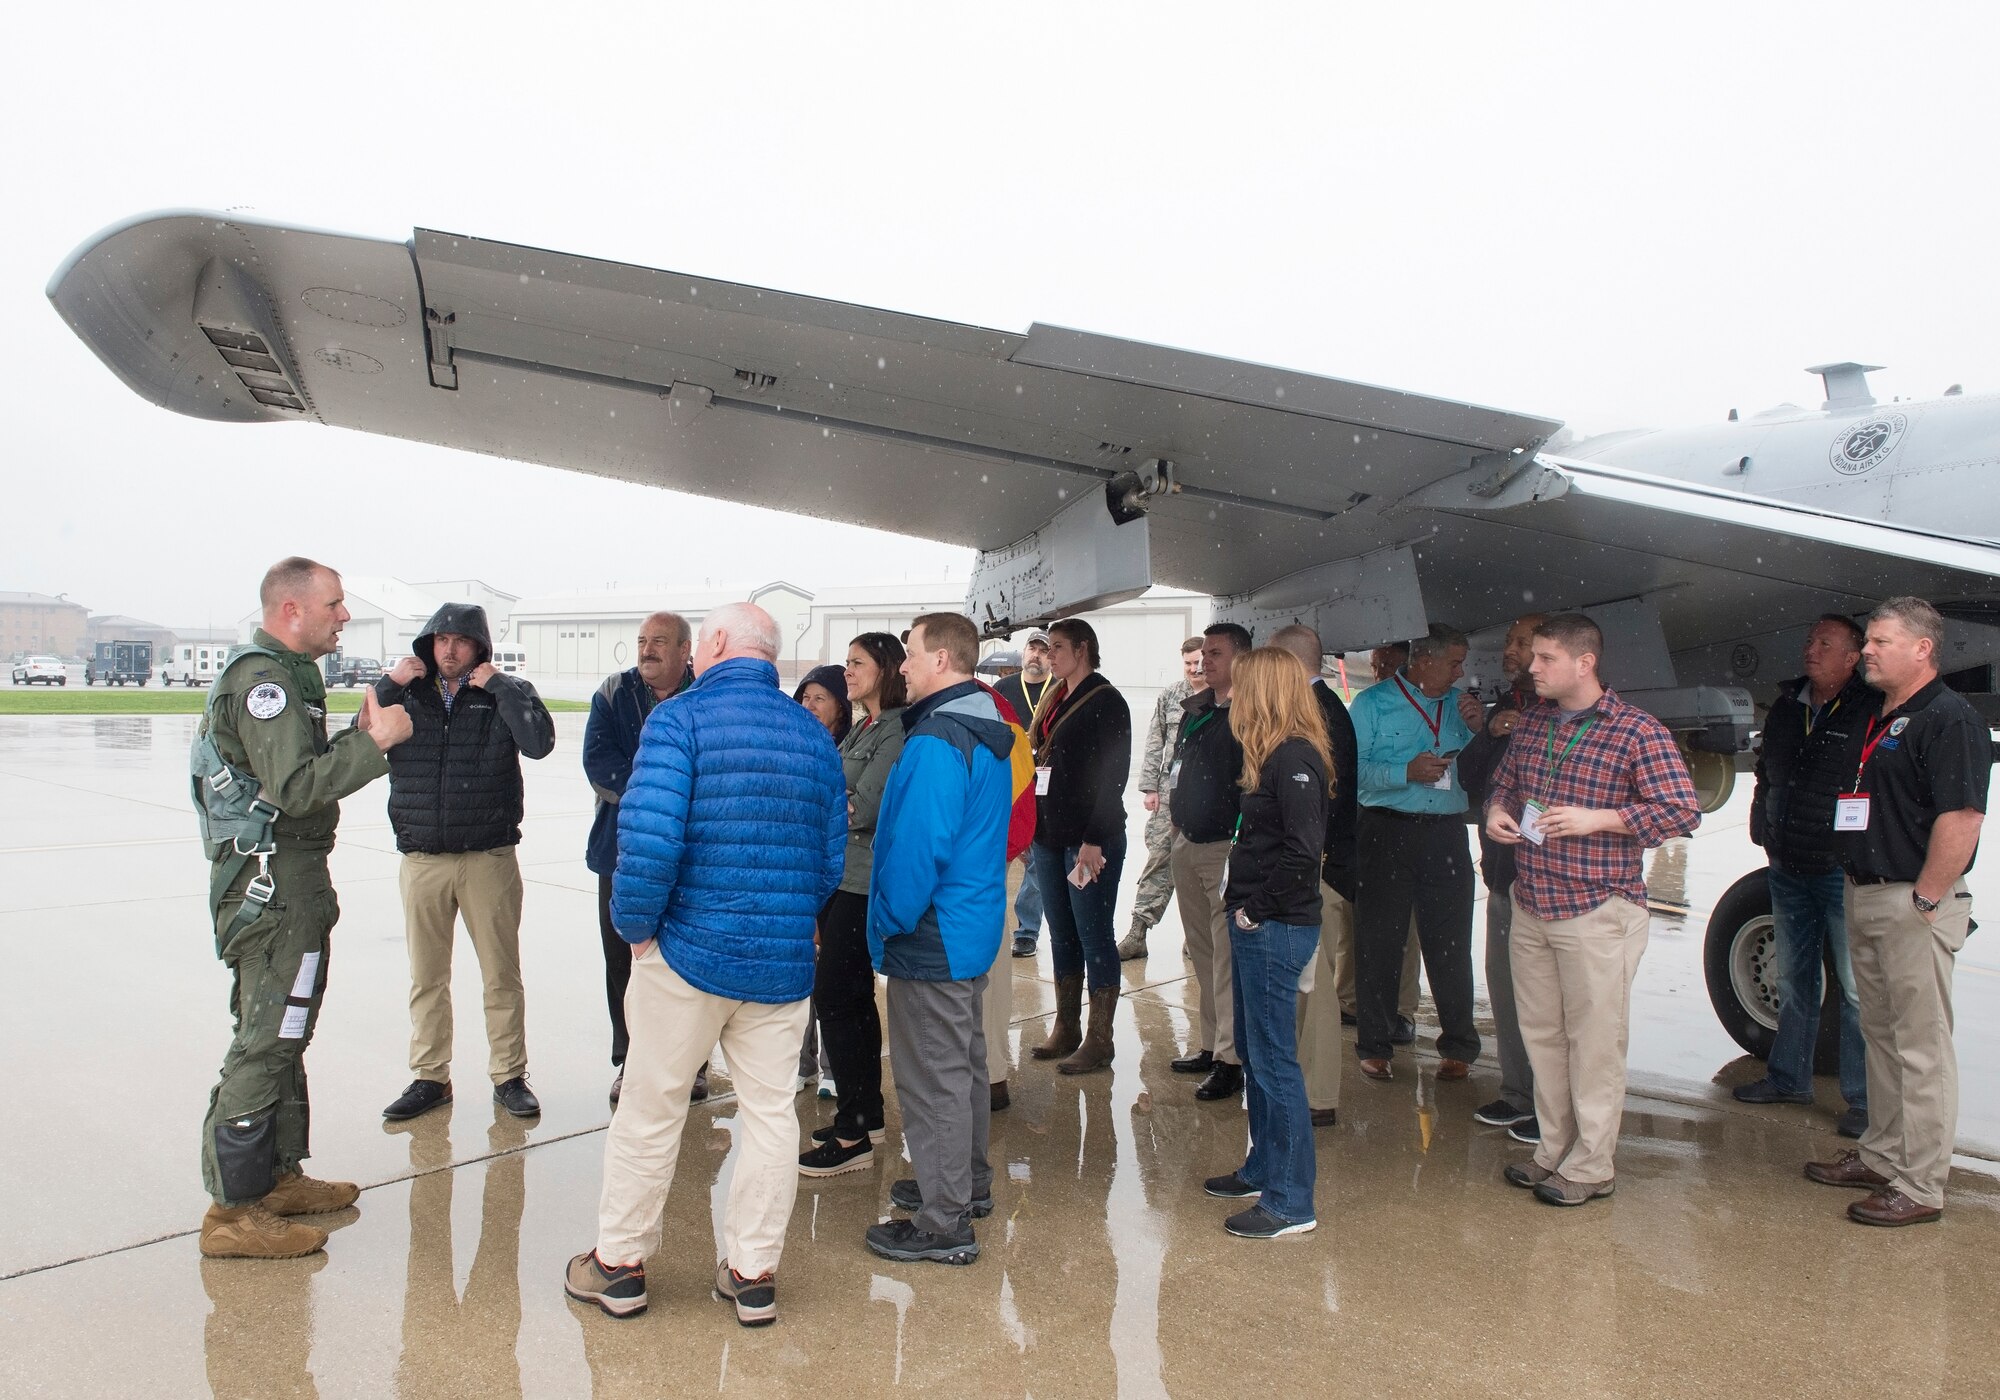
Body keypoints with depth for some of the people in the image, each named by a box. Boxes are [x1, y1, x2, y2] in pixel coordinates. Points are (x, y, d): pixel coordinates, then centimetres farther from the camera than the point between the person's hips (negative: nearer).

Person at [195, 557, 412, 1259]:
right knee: (265, 1043, -6)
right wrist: (374, 741, -20)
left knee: (279, 1037, 17)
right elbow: (296, 788, -25)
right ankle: (233, 1211, 2)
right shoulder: (264, 678, -15)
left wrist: (360, 734, 5)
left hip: (283, 879, 11)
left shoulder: (283, 675, 18)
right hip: (273, 881, -11)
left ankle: (277, 1177, 29)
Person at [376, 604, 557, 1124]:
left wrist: (498, 685, -14)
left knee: (502, 974, 4)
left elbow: (539, 743, -17)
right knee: (426, 976, 10)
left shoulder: (505, 693, 0)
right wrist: (388, 685, -9)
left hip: (489, 859, -2)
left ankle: (509, 1076, 16)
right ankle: (430, 1077, 23)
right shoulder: (406, 693, 8)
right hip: (422, 860, 2)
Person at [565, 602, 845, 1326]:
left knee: (650, 1108, 12)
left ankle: (619, 1264, 26)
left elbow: (649, 839, -21)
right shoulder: (817, 737, 7)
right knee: (770, 1112, 13)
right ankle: (753, 1273, 22)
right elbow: (831, 858, 9)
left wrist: (636, 928, -8)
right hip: (785, 962, 4)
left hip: (689, 953, -4)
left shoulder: (681, 718, -10)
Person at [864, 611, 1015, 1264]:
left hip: (931, 940, -10)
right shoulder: (990, 733, 10)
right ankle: (968, 1182, 37)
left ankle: (944, 1224, 10)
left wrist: (888, 922, -15)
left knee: (932, 1079, 0)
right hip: (974, 928, 10)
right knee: (964, 1064, 22)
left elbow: (919, 846, -27)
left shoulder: (936, 742, -23)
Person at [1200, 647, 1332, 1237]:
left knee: (1274, 1059, -2)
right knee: (1253, 1051, 19)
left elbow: (1303, 849, -25)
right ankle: (1263, 1169, 34)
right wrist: (1245, 909, 8)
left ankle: (1291, 1203, 9)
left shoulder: (1295, 758, -17)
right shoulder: (1276, 756, 13)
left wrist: (1258, 910, -17)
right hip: (1257, 927, 10)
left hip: (1277, 929, -10)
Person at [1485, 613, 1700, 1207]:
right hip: (1530, 906, 7)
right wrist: (1496, 811, 0)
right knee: (1541, 1036, 14)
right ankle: (1554, 1151, 27)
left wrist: (1595, 819, -20)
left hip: (1596, 912, -6)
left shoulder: (1637, 731, -10)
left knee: (1594, 1041, 2)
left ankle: (1591, 1167, 15)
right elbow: (1503, 781, 23)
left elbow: (1684, 809, -13)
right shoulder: (1531, 720, 10)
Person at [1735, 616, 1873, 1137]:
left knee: (1857, 987, -2)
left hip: (1844, 873, -7)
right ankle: (1788, 1077, 28)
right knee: (1793, 980, 16)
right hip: (1788, 869, 7)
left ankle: (1865, 1097, 8)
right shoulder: (1785, 708, 11)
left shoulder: (1872, 714, -9)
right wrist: (1764, 833, 16)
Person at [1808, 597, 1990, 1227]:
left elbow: (1961, 817, -21)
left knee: (1921, 1045, -3)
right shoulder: (1875, 719, 16)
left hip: (1915, 904, -10)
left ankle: (1920, 1188, 4)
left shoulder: (1950, 719, -14)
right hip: (1864, 897, 10)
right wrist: (1860, 889, 16)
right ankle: (1882, 1156, 29)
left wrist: (1925, 899, -20)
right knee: (1880, 1033, 17)